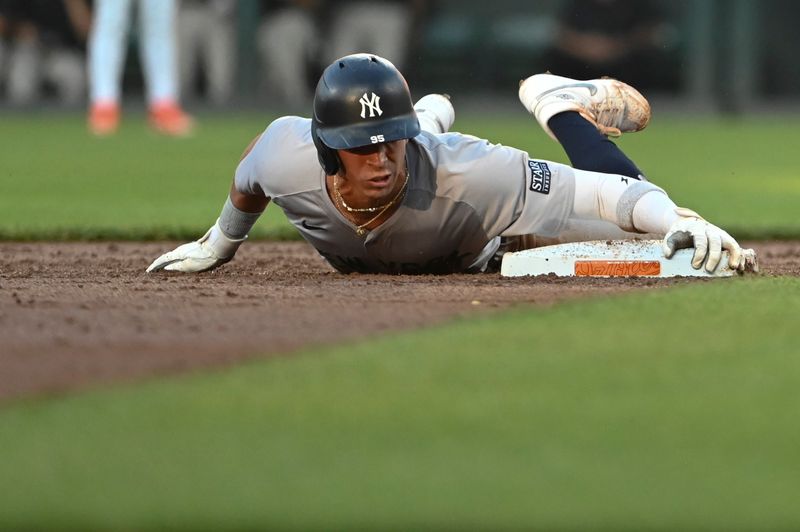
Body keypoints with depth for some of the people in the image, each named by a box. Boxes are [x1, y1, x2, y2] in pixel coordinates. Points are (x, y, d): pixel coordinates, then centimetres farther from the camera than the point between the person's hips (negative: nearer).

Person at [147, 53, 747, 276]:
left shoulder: (467, 173, -50)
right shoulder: (287, 155, -41)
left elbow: (613, 192, -51)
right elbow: (248, 177, -13)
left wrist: (675, 218, -71)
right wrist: (219, 245, 6)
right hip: (354, 263, 3)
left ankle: (562, 106, 27)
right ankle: (432, 117, 60)